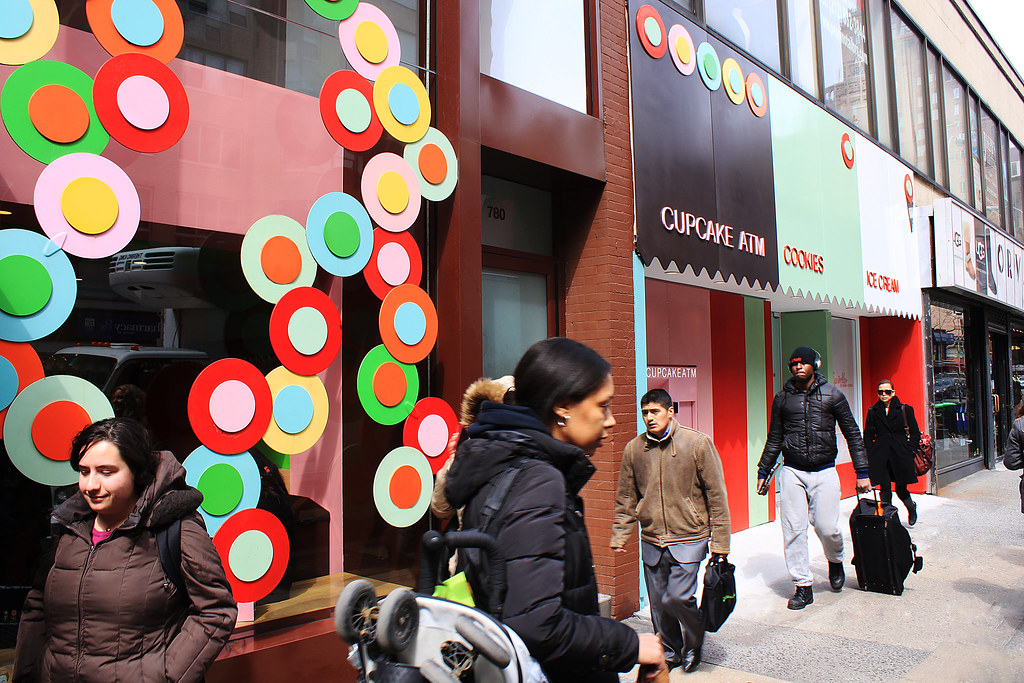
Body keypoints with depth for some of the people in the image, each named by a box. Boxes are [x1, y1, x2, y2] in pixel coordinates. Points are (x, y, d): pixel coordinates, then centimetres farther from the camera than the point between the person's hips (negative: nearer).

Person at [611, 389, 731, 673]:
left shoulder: (698, 443, -7)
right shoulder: (634, 449, 2)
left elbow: (716, 495, -4)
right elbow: (626, 497, 11)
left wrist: (720, 541, -5)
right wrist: (619, 535, 7)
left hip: (689, 539, -3)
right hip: (651, 541, 4)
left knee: (678, 597, -10)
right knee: (658, 603, 9)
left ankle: (694, 642, 21)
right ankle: (671, 651, 33)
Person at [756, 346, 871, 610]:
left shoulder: (832, 395, 3)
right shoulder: (782, 398, 7)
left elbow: (852, 434, 8)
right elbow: (774, 439, 16)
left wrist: (862, 472, 4)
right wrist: (763, 471, 15)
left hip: (824, 472, -1)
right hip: (792, 472, 2)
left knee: (827, 528, -6)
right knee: (793, 530, -2)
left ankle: (835, 562, 28)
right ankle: (803, 586, 10)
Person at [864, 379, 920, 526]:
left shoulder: (905, 409, 2)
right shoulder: (873, 411, 7)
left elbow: (915, 433, 6)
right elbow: (868, 435, 10)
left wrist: (908, 452, -3)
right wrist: (870, 454, 1)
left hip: (900, 455, -1)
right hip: (880, 456, 1)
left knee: (901, 489, 5)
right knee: (885, 490, -2)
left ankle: (911, 508, 37)